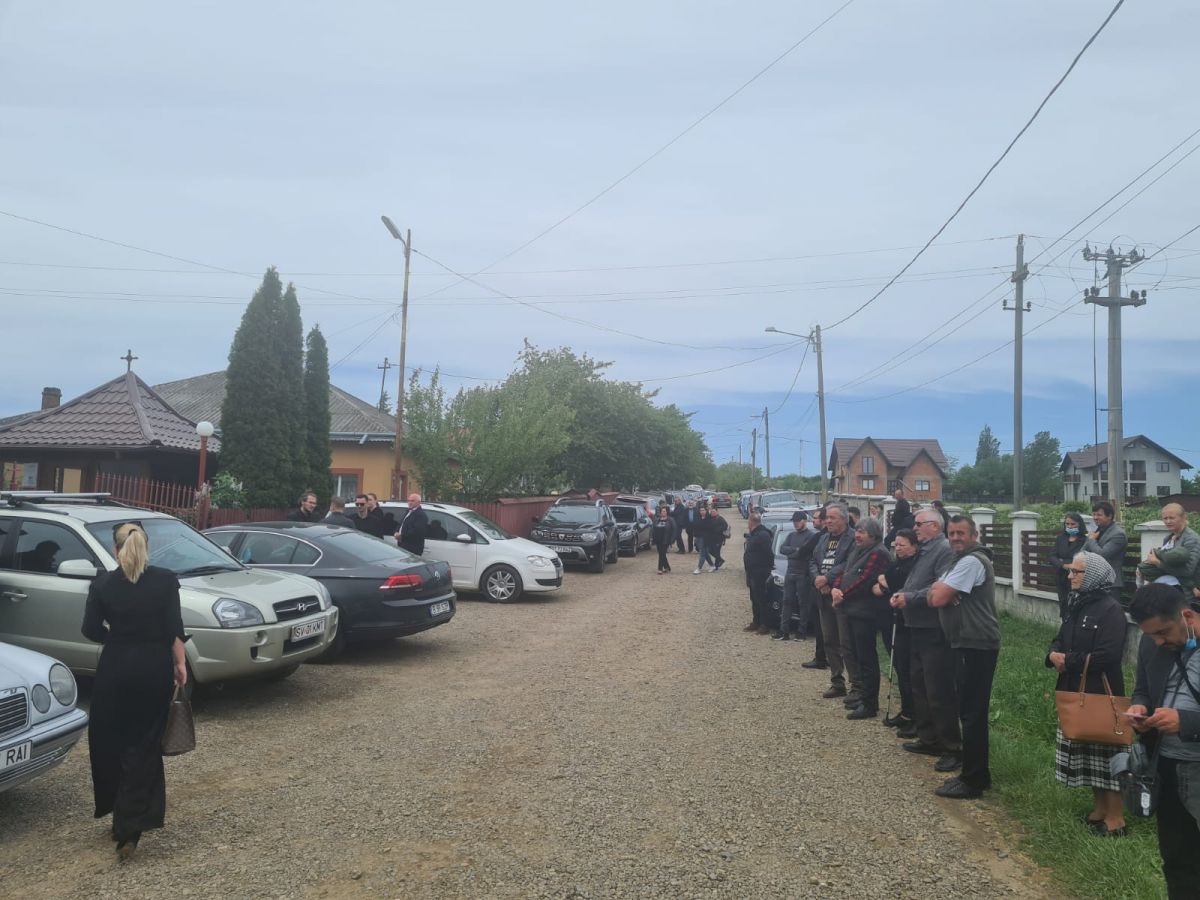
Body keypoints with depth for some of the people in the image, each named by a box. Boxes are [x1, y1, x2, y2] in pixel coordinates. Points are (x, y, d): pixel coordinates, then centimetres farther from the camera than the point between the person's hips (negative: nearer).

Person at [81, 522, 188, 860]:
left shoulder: (103, 584, -3)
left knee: (109, 741, 15)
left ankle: (121, 817, 23)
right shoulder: (166, 580, -6)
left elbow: (90, 630, 0)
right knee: (144, 744, 5)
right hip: (155, 667, 0)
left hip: (116, 667, 0)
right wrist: (180, 664, 0)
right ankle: (131, 825, -5)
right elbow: (174, 628, -8)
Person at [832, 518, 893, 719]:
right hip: (853, 610, 10)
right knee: (859, 655, 18)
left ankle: (869, 704, 2)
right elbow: (844, 573, 14)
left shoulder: (878, 554, -15)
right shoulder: (857, 551, 15)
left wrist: (843, 596, -12)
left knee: (867, 658, -4)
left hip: (866, 613, -10)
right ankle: (864, 695, 29)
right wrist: (835, 589, -6)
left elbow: (863, 581, -21)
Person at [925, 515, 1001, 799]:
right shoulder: (962, 560, 18)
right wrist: (939, 590, -3)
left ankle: (972, 781, 1)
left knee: (972, 713, -5)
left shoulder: (972, 561, -16)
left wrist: (938, 591, 2)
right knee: (972, 711, 16)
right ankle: (976, 773, 26)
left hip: (976, 646, -11)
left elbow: (938, 599, -19)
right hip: (968, 644, 11)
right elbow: (934, 598, 17)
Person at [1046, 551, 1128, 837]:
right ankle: (1099, 808, 30)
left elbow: (1107, 656, -24)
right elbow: (1060, 640, 16)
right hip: (1075, 691, 8)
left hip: (1100, 693, -8)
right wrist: (1053, 654, -7)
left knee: (1105, 753, 0)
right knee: (1085, 751, 16)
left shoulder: (1110, 609, -16)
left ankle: (1115, 817, 11)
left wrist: (1067, 660, -16)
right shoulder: (1076, 605, 11)